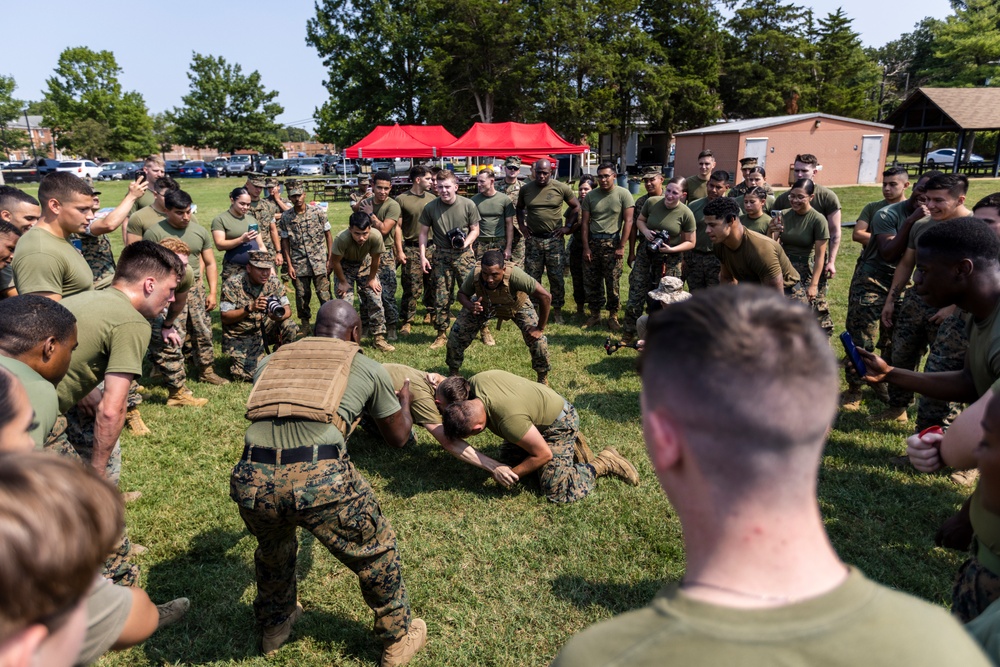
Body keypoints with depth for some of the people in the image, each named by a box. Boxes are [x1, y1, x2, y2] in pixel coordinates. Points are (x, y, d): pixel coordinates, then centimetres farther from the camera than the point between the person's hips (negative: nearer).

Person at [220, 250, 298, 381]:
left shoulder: (274, 282, -4)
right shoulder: (233, 284, -16)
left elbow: (287, 309, -8)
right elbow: (224, 317, -17)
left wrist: (280, 315, -33)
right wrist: (250, 308, -32)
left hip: (265, 329, 4)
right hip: (241, 336, -4)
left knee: (289, 326, -24)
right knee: (249, 374, -18)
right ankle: (237, 360, 19)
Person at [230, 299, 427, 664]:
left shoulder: (269, 361, 24)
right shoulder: (368, 368, 17)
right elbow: (398, 437, 28)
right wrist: (404, 400, 49)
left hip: (251, 480, 4)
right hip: (320, 479, -3)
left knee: (272, 548, 37)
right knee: (376, 554, 24)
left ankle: (274, 625, 58)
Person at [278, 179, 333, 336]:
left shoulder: (318, 212, -2)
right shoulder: (285, 217, 2)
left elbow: (328, 235, 2)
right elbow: (285, 241, 5)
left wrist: (330, 259, -3)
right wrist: (289, 265, 1)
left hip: (319, 262, -2)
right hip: (299, 264, 2)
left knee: (325, 295, -5)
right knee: (302, 296, 9)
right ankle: (305, 325, 25)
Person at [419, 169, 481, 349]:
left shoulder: (468, 205, -4)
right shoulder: (430, 208, -1)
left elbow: (475, 229, 5)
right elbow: (424, 233, 7)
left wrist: (466, 243, -14)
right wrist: (423, 256, -1)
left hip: (464, 255, -1)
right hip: (441, 256, 1)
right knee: (441, 297, 4)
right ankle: (442, 334, 16)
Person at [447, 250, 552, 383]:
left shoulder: (514, 275, -45)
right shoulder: (474, 275, -36)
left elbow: (546, 296, -40)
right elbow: (462, 293, -13)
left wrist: (540, 329, -31)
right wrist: (470, 306, -37)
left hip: (517, 306, -2)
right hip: (484, 305, 2)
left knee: (537, 339, -17)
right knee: (456, 335, -7)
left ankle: (543, 379, 11)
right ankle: (453, 374, 21)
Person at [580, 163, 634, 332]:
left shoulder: (623, 194, -4)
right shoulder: (591, 196, 6)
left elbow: (628, 221, -7)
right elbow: (584, 223, 6)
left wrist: (621, 247, -11)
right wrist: (586, 247, -2)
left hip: (612, 243, -3)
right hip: (592, 242, 4)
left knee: (613, 283, 1)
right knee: (591, 282, 8)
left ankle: (613, 316, 13)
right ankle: (594, 314, 21)